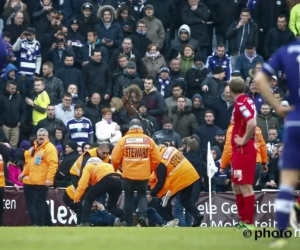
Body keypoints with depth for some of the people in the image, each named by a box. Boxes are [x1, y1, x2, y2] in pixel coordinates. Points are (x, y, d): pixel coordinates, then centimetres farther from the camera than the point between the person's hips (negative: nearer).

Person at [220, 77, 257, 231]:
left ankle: (249, 224, -6)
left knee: (245, 186, -8)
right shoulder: (244, 101, 11)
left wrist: (244, 141, -19)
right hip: (240, 151, 10)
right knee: (237, 186, 17)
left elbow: (252, 123, -31)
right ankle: (243, 221, 22)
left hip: (244, 151, -10)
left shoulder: (241, 103, -17)